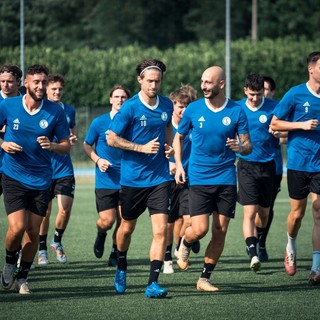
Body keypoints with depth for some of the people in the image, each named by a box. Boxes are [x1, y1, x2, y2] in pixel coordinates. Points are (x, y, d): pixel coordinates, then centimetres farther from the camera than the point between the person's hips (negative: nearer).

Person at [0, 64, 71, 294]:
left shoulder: (55, 112, -4)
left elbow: (66, 146, 3)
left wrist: (51, 145, -18)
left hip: (41, 180, 1)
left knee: (33, 232, 3)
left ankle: (22, 277, 21)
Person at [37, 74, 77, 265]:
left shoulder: (69, 111, 8)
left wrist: (74, 139, -3)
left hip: (64, 168, 2)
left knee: (65, 209, -7)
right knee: (45, 211, 2)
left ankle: (58, 242, 17)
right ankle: (42, 249, 16)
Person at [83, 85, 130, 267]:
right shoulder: (99, 122, 0)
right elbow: (87, 145, 10)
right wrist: (97, 159, -7)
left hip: (126, 180, 1)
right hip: (105, 180, -1)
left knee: (122, 220, -1)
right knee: (107, 220, -8)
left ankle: (116, 253, 18)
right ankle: (101, 235, 28)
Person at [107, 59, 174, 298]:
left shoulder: (167, 105, 3)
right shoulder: (130, 108, -11)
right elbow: (112, 139, -9)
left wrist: (169, 146, 5)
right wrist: (142, 147, -17)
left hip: (159, 177, 2)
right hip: (132, 177, -2)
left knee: (161, 229, -12)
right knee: (127, 227, 15)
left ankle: (153, 283, -11)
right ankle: (121, 269, 42)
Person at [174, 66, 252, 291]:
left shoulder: (236, 111, -1)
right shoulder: (193, 109, 0)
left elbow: (248, 146, 2)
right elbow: (179, 137, 14)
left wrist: (240, 147, -22)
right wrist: (179, 165, 3)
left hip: (226, 178, 1)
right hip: (199, 178, -1)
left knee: (220, 232, 0)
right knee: (200, 229, -11)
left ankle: (205, 279, 12)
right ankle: (185, 245, 24)